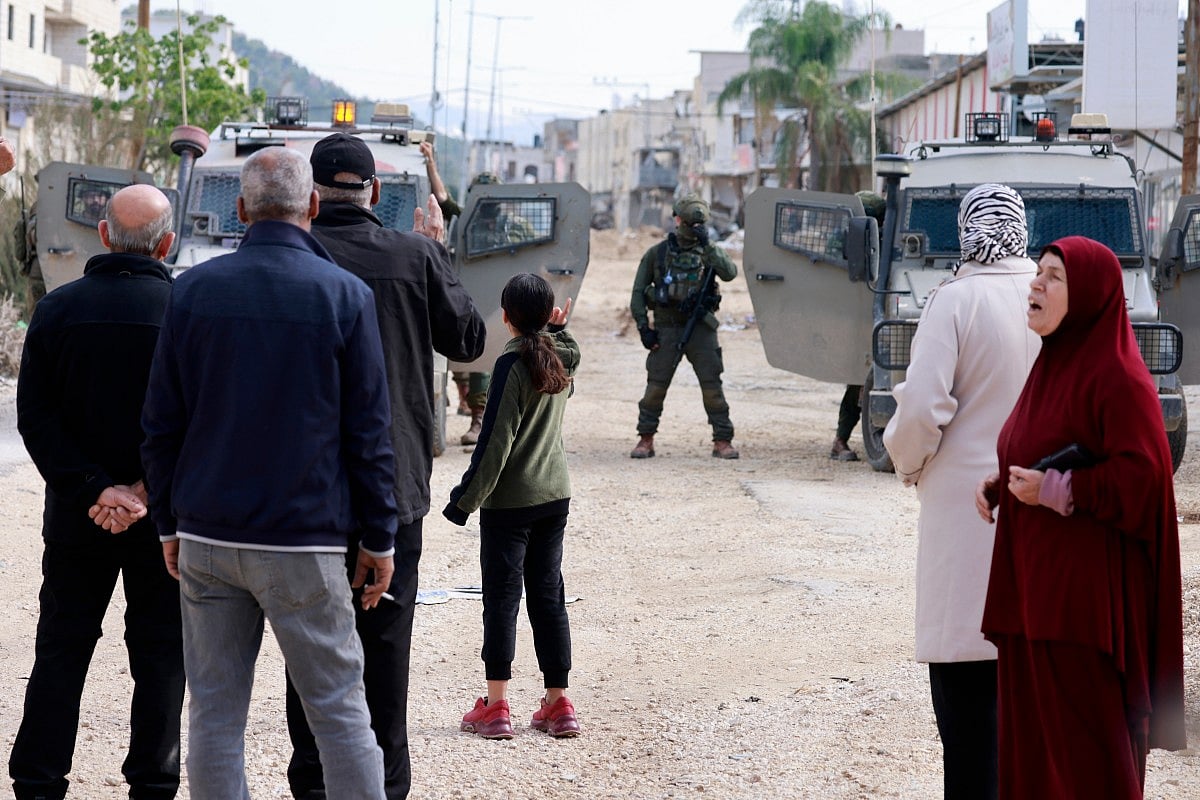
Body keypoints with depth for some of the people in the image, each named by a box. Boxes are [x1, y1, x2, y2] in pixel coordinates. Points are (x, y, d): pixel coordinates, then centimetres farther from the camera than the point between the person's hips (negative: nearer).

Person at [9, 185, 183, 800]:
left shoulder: (56, 309, -3)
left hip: (76, 518, 2)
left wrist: (93, 489, -9)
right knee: (160, 654, 9)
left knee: (61, 650, 10)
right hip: (166, 519, -2)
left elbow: (36, 419, -6)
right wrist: (145, 490, -11)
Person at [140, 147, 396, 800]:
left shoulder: (192, 289, 4)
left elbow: (160, 424, 7)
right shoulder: (345, 295, -4)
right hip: (303, 543, -2)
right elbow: (369, 434, -3)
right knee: (339, 710, 3)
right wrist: (379, 540, 5)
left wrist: (169, 524, 16)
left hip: (205, 541, 3)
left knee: (215, 714, 7)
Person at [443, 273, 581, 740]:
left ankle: (495, 707, -1)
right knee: (548, 595, 11)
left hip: (509, 499, -6)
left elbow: (495, 441, -18)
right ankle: (558, 704, 13)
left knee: (502, 597, -2)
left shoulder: (513, 364, -16)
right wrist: (558, 330, 18)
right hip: (555, 494, 7)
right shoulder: (561, 359, 4)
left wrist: (466, 499, -13)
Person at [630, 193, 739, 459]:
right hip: (666, 329, 0)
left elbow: (730, 273, -14)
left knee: (712, 387, -3)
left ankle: (723, 440, 3)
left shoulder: (709, 251, 6)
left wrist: (706, 245, -20)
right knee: (656, 386, -1)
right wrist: (644, 327, -1)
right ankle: (646, 440, 10)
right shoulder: (657, 254, 4)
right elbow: (638, 293, 7)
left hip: (700, 329, 0)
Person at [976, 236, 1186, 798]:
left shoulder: (1116, 377, -14)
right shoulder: (1053, 365, 15)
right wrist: (999, 485, 8)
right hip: (1034, 583, 9)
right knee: (1031, 727, 11)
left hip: (1085, 591, -9)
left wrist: (1058, 491, -20)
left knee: (1087, 742, -5)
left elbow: (1141, 476, -20)